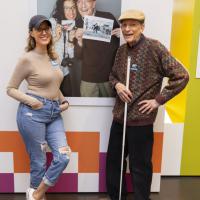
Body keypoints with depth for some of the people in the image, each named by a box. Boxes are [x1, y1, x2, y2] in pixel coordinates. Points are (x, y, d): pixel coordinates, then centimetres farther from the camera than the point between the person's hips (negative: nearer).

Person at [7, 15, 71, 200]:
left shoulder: (54, 57, 11)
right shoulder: (27, 59, -8)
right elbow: (10, 89, -3)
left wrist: (64, 101, 8)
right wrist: (29, 100, -18)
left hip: (54, 113, 6)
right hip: (32, 113, -6)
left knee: (63, 157, -1)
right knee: (39, 161, 5)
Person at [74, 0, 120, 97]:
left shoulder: (108, 17, -6)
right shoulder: (76, 24, -1)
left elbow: (121, 44, 7)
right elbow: (78, 56, -1)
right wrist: (79, 41, -19)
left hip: (110, 75, -1)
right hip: (88, 78, 1)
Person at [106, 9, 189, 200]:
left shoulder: (154, 47, -12)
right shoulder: (121, 50, 8)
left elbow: (181, 76, -13)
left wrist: (158, 100, -13)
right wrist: (117, 85, -3)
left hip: (141, 119, -7)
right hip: (119, 116, 7)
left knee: (140, 166, 7)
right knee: (113, 160, 19)